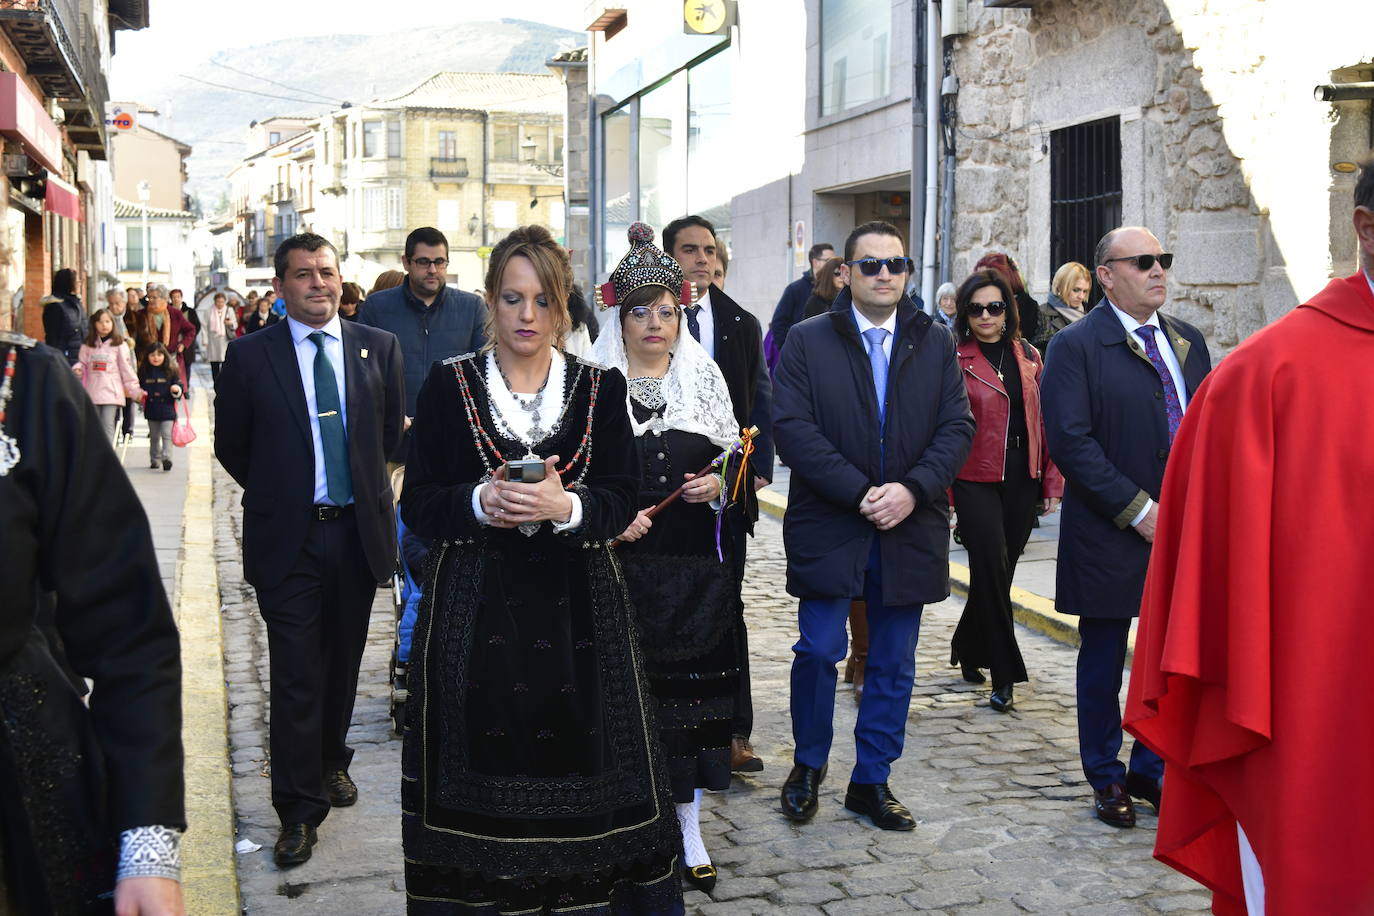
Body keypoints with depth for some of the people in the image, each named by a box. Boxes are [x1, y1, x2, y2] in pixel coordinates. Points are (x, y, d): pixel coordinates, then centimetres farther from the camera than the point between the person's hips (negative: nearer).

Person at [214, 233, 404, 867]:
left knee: (342, 664, 17)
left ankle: (332, 762, 38)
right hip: (288, 538, -3)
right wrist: (278, 491, 8)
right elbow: (231, 445, 5)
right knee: (296, 676, -2)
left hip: (358, 531, 3)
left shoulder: (378, 347, 3)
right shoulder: (250, 355, -4)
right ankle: (300, 809, 7)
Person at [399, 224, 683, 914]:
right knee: (481, 778, 1)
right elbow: (417, 503, 1)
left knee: (576, 765, 1)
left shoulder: (601, 387, 5)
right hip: (474, 610, 0)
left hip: (575, 609, 1)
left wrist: (567, 507, -20)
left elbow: (620, 501, 0)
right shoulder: (449, 384, 3)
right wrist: (481, 502, -18)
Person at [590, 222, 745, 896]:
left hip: (694, 563, 2)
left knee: (690, 685, 4)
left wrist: (717, 486, -6)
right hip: (621, 561, -2)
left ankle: (688, 831, 16)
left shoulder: (703, 377, 9)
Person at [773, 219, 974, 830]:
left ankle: (871, 780, 23)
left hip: (910, 529, 3)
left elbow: (957, 428, 2)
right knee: (819, 652, 0)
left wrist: (912, 490, -15)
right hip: (829, 528, -3)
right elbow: (793, 428, -10)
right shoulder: (807, 341, -1)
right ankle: (808, 767, 23)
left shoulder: (936, 344, 8)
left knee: (894, 665, 9)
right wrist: (859, 493, -17)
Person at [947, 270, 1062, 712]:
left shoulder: (1028, 356, 9)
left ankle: (967, 647, 34)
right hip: (976, 478, -5)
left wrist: (1052, 481, 9)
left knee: (999, 572, 11)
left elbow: (1043, 421, 12)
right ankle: (1004, 675, 0)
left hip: (1022, 479, 5)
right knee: (993, 569, -10)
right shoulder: (954, 359, -5)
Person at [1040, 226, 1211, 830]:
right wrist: (1138, 509, -17)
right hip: (1110, 536, -5)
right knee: (1103, 661, 8)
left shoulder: (1189, 341, 11)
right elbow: (1070, 441, -16)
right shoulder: (1076, 345, -8)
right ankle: (1106, 779, 24)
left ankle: (1151, 770, 27)